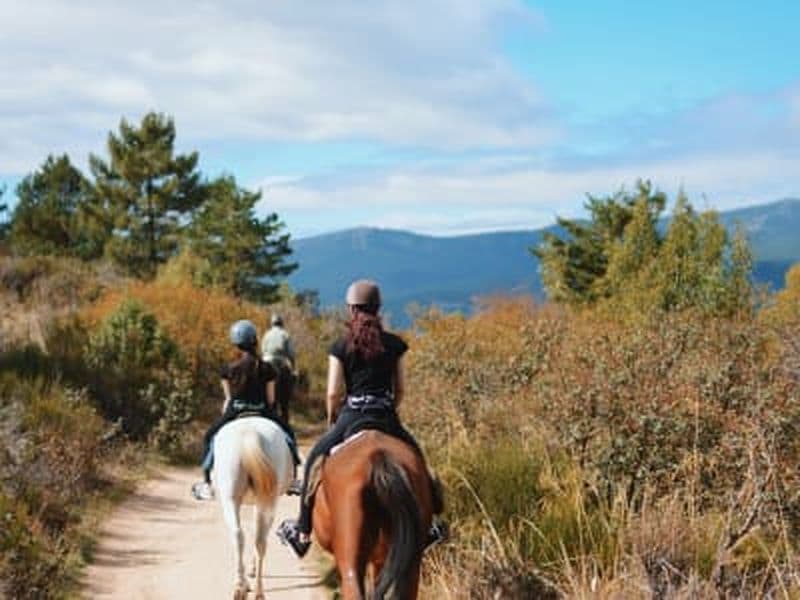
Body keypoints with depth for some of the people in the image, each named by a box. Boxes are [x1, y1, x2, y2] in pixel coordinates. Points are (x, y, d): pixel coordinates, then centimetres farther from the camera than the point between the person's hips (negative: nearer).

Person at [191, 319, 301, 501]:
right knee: (287, 433, 23)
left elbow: (228, 398, 5)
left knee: (210, 436, 20)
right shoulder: (266, 369, -2)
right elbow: (271, 399, 3)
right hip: (263, 412, 0)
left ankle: (207, 482, 12)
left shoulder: (228, 370, -3)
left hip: (235, 411, 0)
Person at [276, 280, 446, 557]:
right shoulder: (394, 344, 3)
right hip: (387, 419, 2)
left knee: (316, 461, 15)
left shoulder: (341, 346, -3)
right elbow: (400, 389, 6)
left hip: (351, 417, -2)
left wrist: (332, 419, 12)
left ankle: (303, 531, 15)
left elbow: (333, 393, -4)